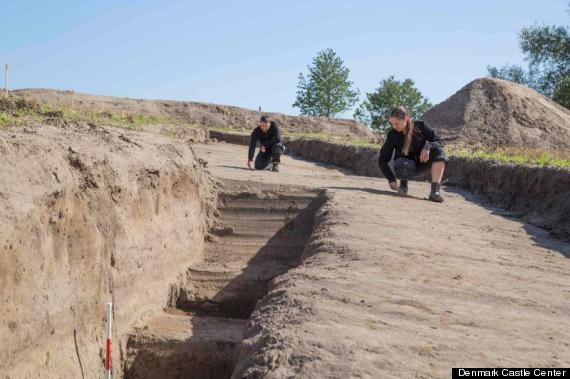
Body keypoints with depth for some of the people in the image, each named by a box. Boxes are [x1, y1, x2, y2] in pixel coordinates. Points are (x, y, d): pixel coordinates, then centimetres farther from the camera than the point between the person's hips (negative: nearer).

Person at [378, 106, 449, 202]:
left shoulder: (420, 126, -13)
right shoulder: (393, 135, -15)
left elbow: (439, 141, -9)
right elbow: (382, 160, -12)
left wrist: (427, 147, -31)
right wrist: (391, 179, -23)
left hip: (422, 163, 2)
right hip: (405, 166, -1)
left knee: (438, 151, -28)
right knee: (402, 167, -38)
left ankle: (435, 190, -34)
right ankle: (403, 183, -1)